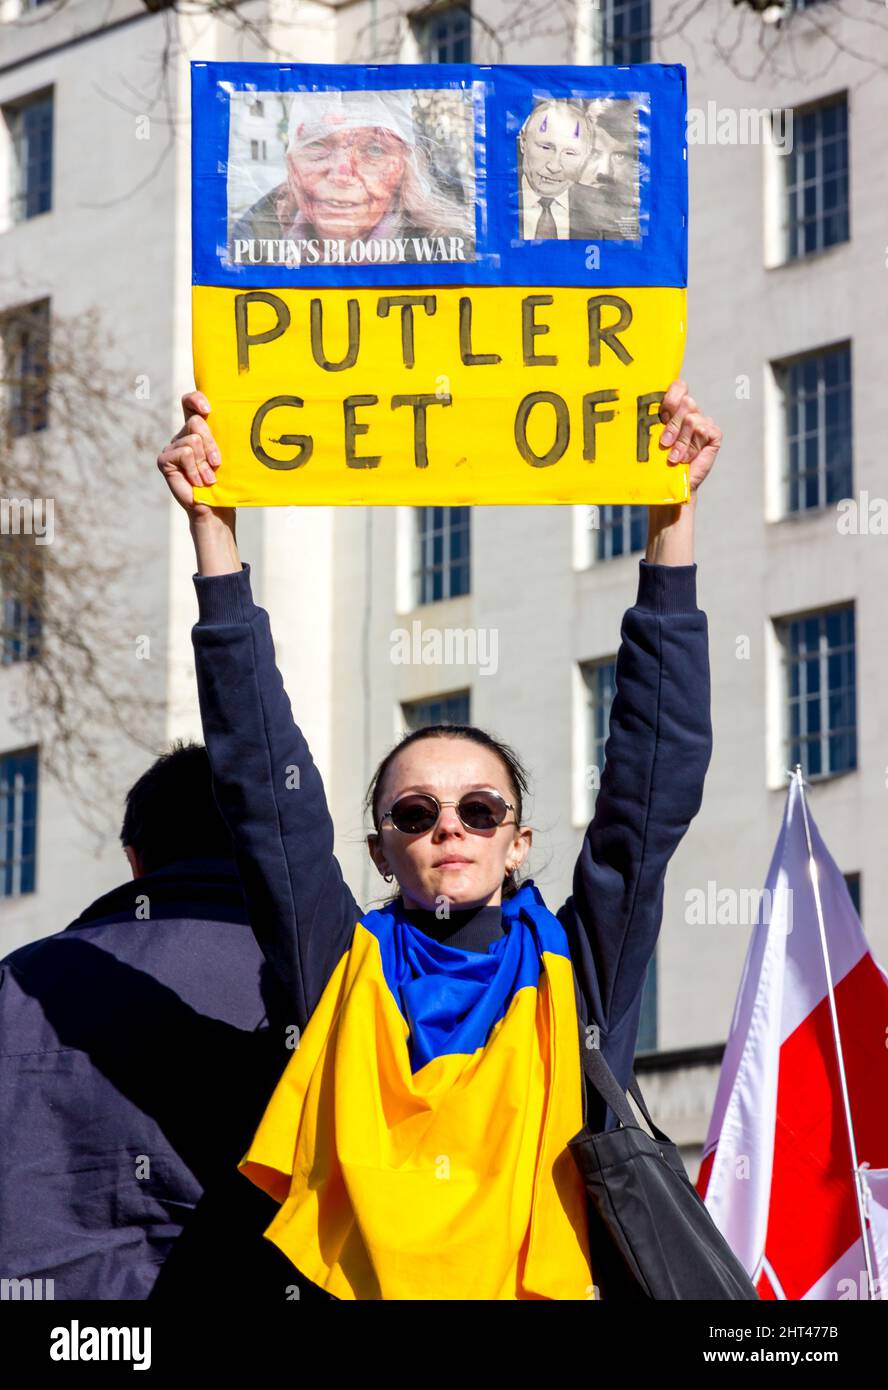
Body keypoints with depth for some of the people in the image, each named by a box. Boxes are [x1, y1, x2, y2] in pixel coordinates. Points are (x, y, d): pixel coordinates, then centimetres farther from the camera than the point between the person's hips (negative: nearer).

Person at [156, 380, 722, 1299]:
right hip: (356, 1282, 1)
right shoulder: (343, 968, 16)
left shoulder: (576, 971, 15)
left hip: (551, 1282, -1)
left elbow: (656, 776, 12)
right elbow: (263, 783, 11)